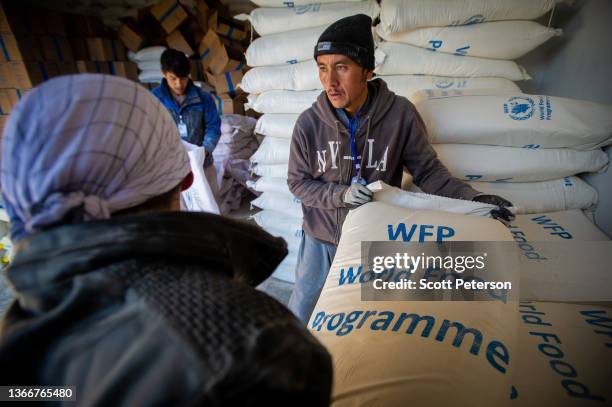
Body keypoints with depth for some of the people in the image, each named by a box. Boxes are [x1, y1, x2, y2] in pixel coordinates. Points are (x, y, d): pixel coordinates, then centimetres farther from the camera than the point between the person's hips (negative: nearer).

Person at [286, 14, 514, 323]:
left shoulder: (400, 114, -19)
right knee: (302, 311, 21)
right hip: (320, 239, 2)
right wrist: (342, 194, -23)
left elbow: (427, 170, -8)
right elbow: (297, 182, -7)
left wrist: (471, 198, -22)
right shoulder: (309, 123, -16)